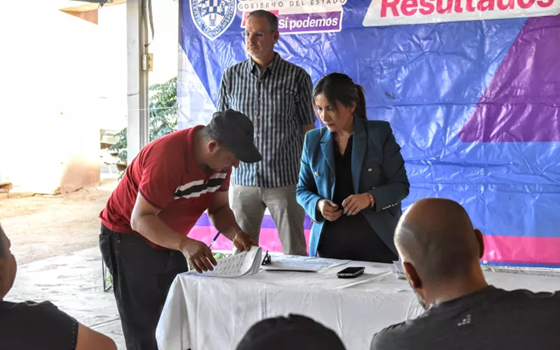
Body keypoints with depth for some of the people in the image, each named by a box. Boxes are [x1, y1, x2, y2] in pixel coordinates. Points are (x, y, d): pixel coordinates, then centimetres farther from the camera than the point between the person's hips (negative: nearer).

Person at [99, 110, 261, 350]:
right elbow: (140, 219, -32)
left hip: (168, 241, 7)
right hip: (128, 236, -7)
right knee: (143, 329, -5)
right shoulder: (168, 157, -33)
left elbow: (218, 207, 0)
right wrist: (184, 244, -46)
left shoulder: (220, 158, -10)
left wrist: (235, 233, -22)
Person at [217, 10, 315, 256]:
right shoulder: (231, 76, 6)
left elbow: (308, 130, 2)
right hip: (243, 180, 2)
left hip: (286, 180, -2)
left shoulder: (297, 77, -1)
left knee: (294, 252, 3)